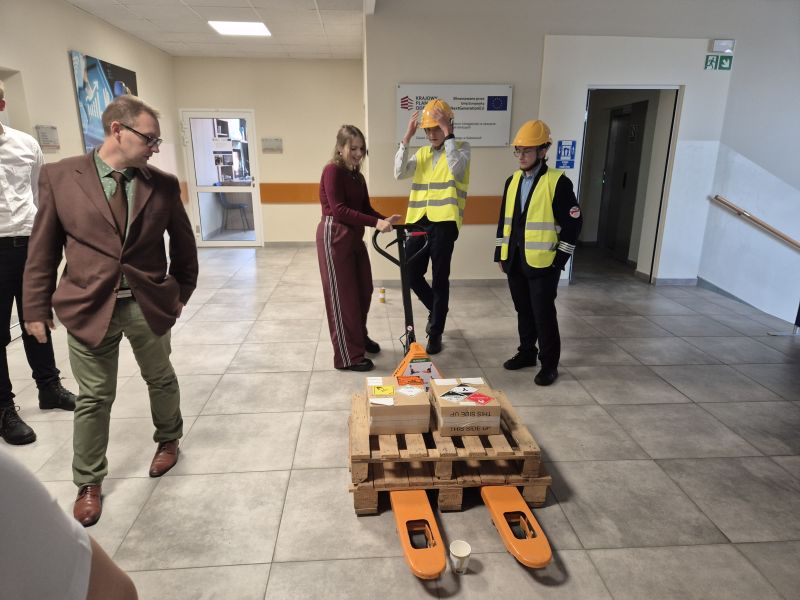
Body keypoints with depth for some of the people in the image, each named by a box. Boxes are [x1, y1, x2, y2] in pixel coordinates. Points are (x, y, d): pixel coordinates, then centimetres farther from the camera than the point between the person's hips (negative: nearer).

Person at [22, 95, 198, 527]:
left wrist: (182, 291, 13)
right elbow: (43, 248, 0)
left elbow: (183, 244, 10)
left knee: (161, 380, 18)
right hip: (89, 308, -1)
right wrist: (36, 307, 1)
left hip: (149, 305, 2)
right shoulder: (59, 176, -4)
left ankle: (168, 440, 46)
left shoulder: (163, 185, -1)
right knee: (94, 399, 10)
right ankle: (89, 483, 29)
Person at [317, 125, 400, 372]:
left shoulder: (358, 177, 15)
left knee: (363, 291, 15)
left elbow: (365, 208, 9)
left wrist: (385, 219, -10)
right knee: (342, 296, -2)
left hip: (354, 237, 9)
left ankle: (360, 338, 37)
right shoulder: (332, 171, -11)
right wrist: (375, 223, -25)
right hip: (334, 237, -8)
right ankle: (348, 357, 7)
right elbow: (339, 210, -20)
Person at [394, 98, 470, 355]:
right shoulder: (422, 153, 16)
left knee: (439, 278, 2)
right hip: (418, 221, 5)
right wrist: (406, 138, -6)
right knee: (411, 274, 7)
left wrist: (448, 135, -18)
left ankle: (435, 333, 14)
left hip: (444, 222, -5)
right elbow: (400, 173, -1)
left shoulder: (461, 148, 3)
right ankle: (436, 309, 34)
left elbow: (456, 169, -20)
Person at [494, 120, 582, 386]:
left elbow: (573, 223, -9)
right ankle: (526, 353, 30)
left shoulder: (558, 182, -10)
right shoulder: (512, 180, 9)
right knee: (523, 311, 15)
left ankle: (549, 364, 14)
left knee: (543, 314, 0)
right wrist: (500, 254, 13)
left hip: (543, 263, -6)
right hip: (515, 261, 6)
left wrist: (559, 260, -10)